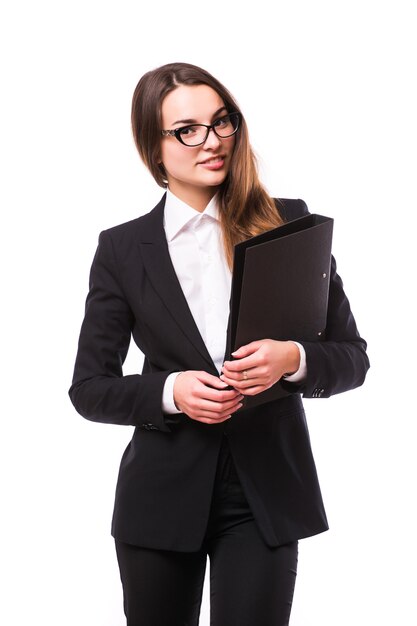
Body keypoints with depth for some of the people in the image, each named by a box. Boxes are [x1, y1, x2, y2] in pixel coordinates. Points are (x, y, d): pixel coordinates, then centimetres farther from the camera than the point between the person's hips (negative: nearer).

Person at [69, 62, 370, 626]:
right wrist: (171, 392, -16)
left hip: (266, 491, 0)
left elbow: (352, 357, 1)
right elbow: (89, 388, 2)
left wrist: (293, 359, -20)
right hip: (162, 495, 1)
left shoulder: (288, 222, -1)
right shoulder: (122, 248, 0)